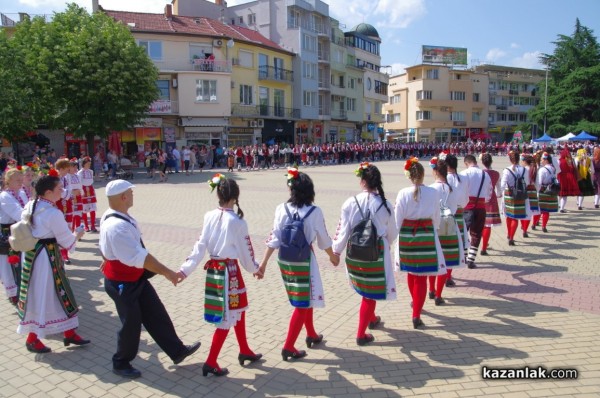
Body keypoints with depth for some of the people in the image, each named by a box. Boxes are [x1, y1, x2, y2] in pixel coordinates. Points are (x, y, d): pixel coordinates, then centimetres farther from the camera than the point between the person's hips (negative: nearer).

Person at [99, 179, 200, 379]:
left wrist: (110, 258, 36)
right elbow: (140, 257, -33)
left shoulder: (112, 216, 1)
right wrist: (166, 272, -26)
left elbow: (106, 245, 20)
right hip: (122, 284, -10)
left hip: (135, 278, 10)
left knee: (156, 314, 14)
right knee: (131, 323, 7)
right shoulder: (117, 227, -33)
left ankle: (177, 350, 26)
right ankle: (121, 364, 31)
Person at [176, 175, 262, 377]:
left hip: (213, 269, 7)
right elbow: (245, 251, -7)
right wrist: (254, 268, 10)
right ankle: (211, 362, 12)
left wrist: (185, 269, 1)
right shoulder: (237, 222, -16)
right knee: (228, 317, 7)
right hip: (230, 271, -7)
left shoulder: (209, 217, -2)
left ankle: (244, 351, 35)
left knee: (238, 310, 21)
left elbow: (200, 246, -3)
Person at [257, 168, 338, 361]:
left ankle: (311, 335, 39)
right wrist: (333, 256, 16)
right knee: (303, 304, 9)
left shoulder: (282, 209, -7)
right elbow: (324, 240, -2)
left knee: (304, 300, 23)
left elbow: (274, 238, -9)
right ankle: (289, 347, 10)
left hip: (284, 260, 4)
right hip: (303, 261, -4)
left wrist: (263, 263, -4)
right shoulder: (315, 211, -12)